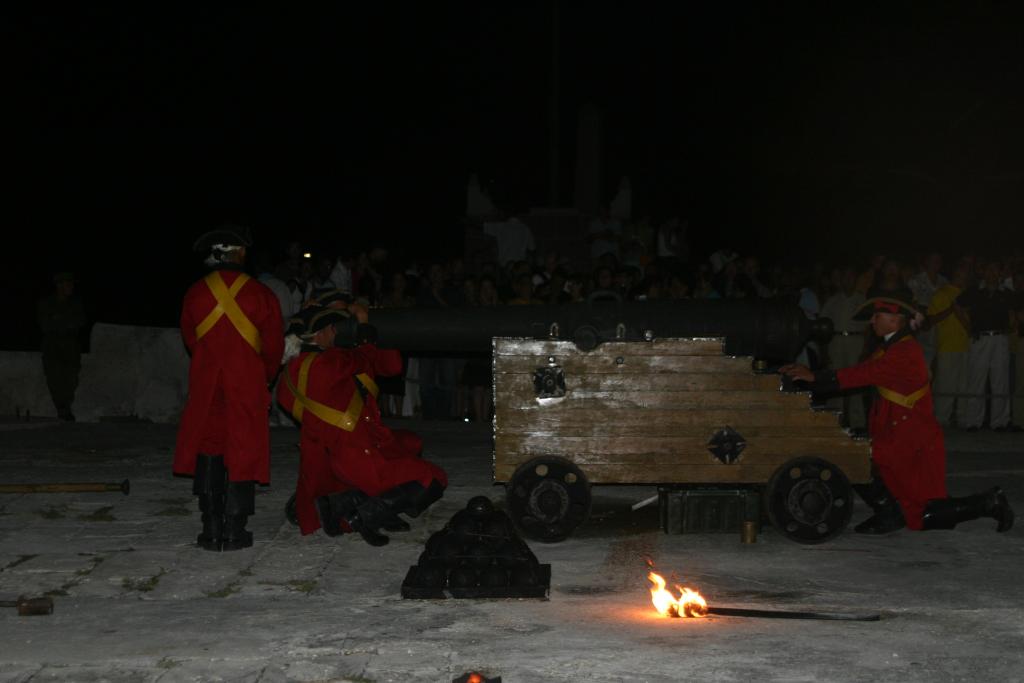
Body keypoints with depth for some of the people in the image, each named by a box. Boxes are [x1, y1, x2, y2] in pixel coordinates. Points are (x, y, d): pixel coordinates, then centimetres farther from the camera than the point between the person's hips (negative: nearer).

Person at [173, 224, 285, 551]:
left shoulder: (194, 294, -1)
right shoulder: (261, 295, -7)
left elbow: (190, 340, 10)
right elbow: (273, 347, 1)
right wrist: (262, 379, 19)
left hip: (205, 387, 2)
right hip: (247, 388, -2)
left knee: (208, 453, 10)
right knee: (242, 453, 4)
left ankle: (212, 531, 10)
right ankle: (234, 532, 4)